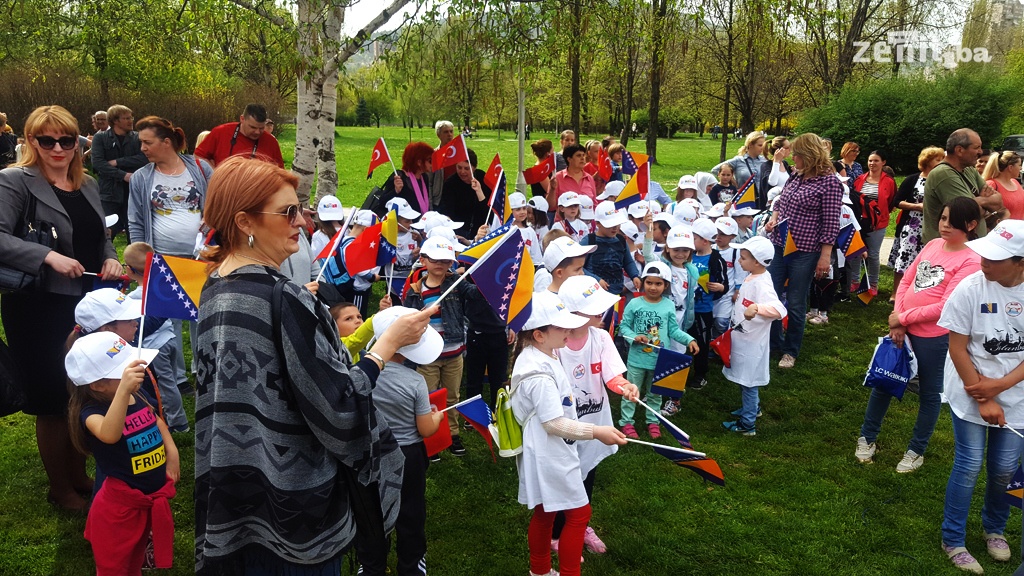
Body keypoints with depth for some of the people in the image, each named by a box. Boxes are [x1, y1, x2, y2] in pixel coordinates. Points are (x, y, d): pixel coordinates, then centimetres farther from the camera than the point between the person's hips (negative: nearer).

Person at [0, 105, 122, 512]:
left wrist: (110, 259, 0)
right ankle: (59, 489, 23)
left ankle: (78, 476, 33)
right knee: (53, 402, 5)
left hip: (87, 306, 6)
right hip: (40, 309, -6)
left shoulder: (87, 186, 11)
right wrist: (49, 257, -30)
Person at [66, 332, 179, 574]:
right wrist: (123, 389, -64)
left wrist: (172, 453, 5)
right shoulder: (91, 412, -26)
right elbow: (109, 435, -51)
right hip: (121, 504, -6)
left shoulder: (139, 397, -5)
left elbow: (157, 422, 18)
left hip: (155, 496, 6)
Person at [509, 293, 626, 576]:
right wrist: (595, 431, -21)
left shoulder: (541, 355, 3)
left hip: (547, 454, 10)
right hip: (550, 456, -10)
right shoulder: (539, 375, -29)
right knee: (579, 513, 3)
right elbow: (555, 424, -26)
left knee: (545, 513, 22)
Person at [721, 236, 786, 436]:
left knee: (748, 382, 4)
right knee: (745, 380, 25)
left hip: (751, 343, -9)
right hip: (743, 339, 9)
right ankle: (753, 407, 45)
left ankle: (747, 424, 16)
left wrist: (757, 308, -55)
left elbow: (779, 310, -42)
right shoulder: (751, 277, 0)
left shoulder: (761, 285, -28)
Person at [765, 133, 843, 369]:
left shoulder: (829, 182, -13)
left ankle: (790, 351, 21)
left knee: (795, 304, 4)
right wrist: (773, 218, 3)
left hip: (804, 252, -7)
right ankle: (774, 343, 30)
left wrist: (825, 256, -16)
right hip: (779, 247, 7)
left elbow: (830, 223, -14)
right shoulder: (795, 176, 7)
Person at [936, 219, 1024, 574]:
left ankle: (995, 529, 37)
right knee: (969, 466, 0)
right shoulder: (971, 288, -17)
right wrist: (983, 400, -14)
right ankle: (953, 541, 17)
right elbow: (957, 349, -12)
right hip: (969, 394, -2)